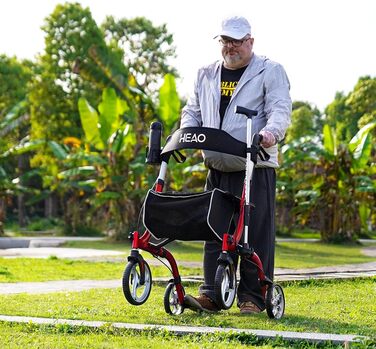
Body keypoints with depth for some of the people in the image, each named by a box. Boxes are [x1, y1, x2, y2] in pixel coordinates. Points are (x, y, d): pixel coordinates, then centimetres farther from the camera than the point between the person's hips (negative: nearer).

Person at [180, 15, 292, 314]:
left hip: (256, 168, -4)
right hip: (217, 168, 5)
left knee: (256, 233, -4)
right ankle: (212, 294, 9)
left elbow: (280, 109, -10)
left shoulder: (270, 71, 2)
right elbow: (192, 110, 25)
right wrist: (186, 132, 4)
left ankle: (253, 297, 3)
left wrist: (271, 132, -31)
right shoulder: (206, 75, 18)